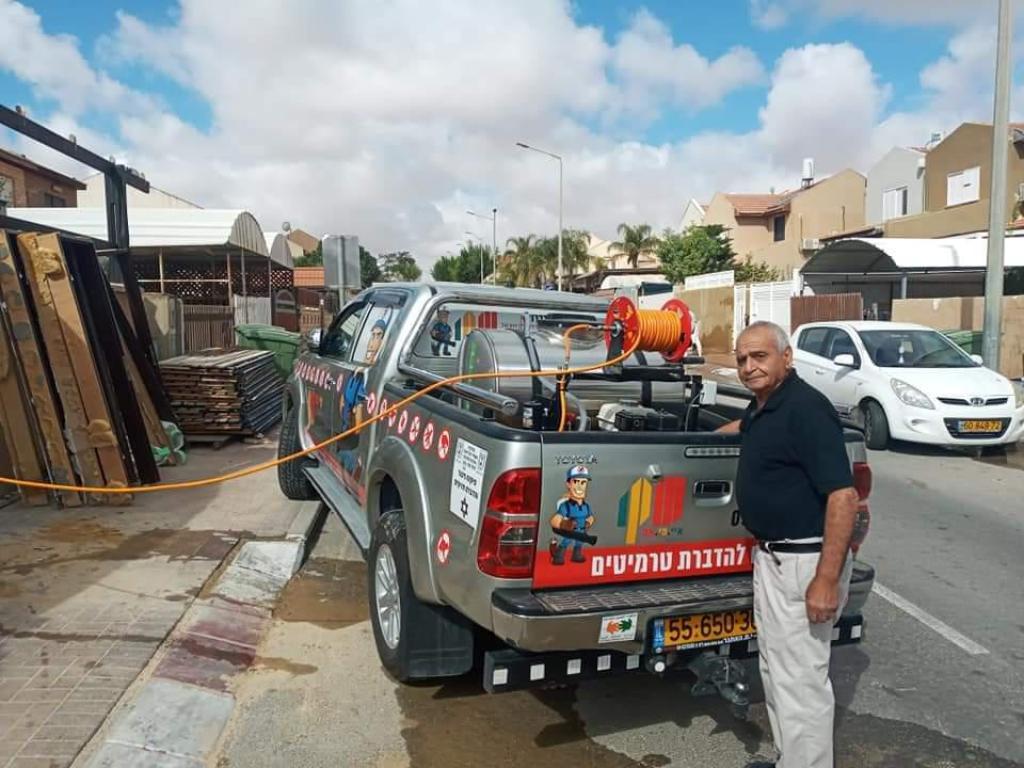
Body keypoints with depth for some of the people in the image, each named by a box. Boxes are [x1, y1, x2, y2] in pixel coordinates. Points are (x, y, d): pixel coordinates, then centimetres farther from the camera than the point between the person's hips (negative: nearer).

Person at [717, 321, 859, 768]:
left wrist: (827, 579, -27)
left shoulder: (806, 408, -20)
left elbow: (843, 495, -25)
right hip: (770, 556, 10)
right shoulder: (762, 407, 8)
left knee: (800, 680, 0)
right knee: (774, 670, 21)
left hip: (804, 562, -10)